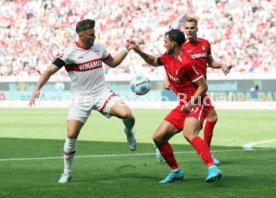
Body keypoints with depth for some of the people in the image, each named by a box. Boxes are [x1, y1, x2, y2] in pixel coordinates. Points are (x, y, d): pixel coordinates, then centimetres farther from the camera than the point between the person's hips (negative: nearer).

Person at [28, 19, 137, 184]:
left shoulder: (99, 48, 4)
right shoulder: (71, 53, -11)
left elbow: (113, 63, 21)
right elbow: (50, 70, -12)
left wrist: (126, 50, 10)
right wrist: (37, 88, -22)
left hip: (102, 94, 2)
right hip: (81, 99, -2)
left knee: (126, 114, -24)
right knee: (71, 135, -9)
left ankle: (129, 132, 13)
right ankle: (67, 172, 11)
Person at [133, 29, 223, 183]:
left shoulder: (186, 62, -19)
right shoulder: (167, 57, 8)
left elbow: (203, 86, -17)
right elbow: (153, 61, 31)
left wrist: (191, 103, -27)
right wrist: (140, 52, 15)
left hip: (196, 104, -9)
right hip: (183, 106, 9)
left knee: (189, 133, -37)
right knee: (158, 137, 5)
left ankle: (213, 169, -45)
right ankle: (176, 171, 20)